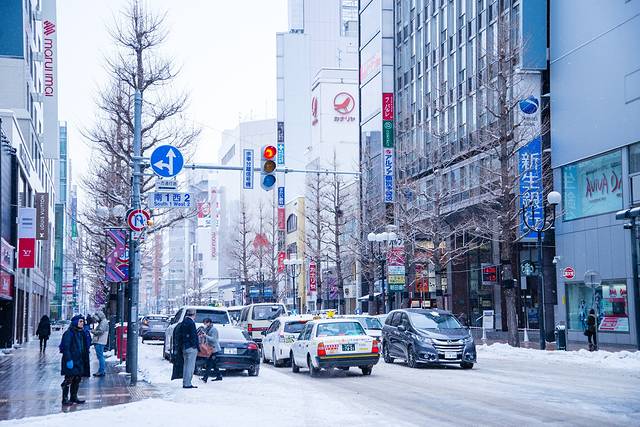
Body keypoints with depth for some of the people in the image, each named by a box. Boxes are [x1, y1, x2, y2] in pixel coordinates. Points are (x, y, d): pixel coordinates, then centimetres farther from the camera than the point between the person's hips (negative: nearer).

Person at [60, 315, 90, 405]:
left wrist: (85, 359, 18)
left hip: (79, 361, 8)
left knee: (77, 379, 11)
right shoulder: (69, 333, -13)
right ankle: (65, 399, 0)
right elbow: (66, 348, -17)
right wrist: (69, 360, -22)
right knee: (69, 379, -6)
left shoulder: (81, 333, 12)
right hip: (71, 361, -8)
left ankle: (74, 397, 21)